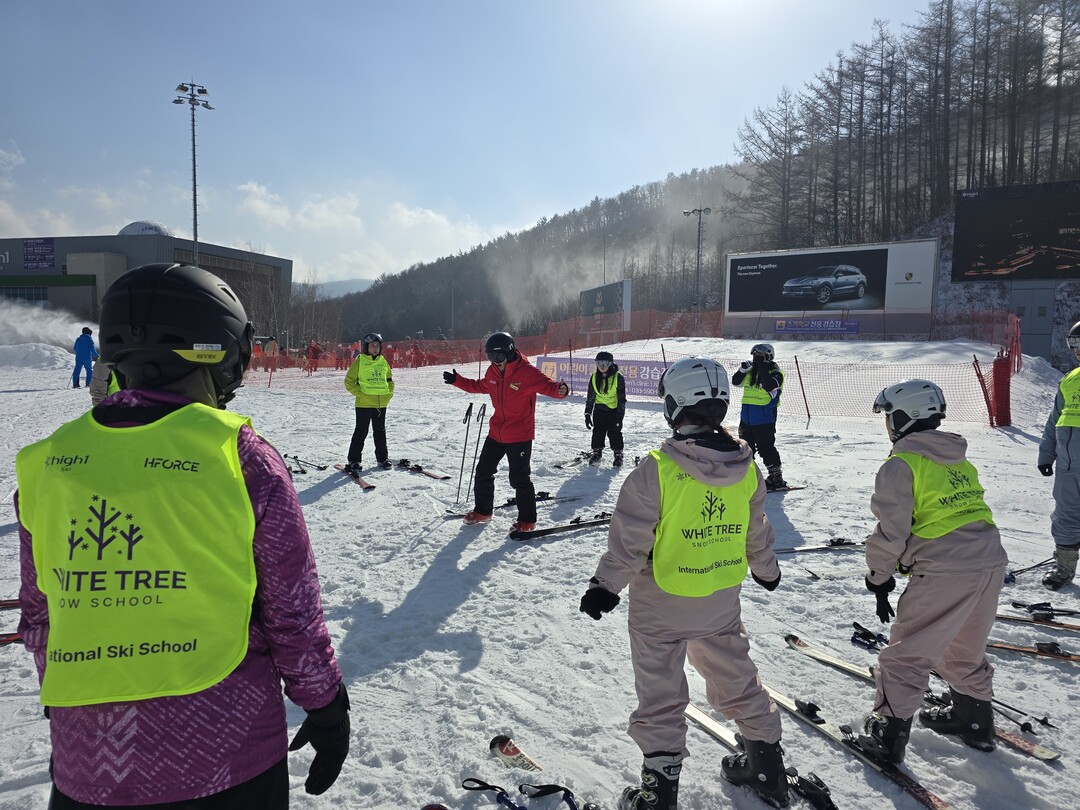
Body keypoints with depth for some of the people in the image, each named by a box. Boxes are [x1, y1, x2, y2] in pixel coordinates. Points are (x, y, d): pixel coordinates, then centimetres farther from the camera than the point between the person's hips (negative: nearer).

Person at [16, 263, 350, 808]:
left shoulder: (46, 464, -3)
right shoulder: (243, 459, -16)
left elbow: (38, 619, 8)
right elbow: (294, 614, -10)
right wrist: (326, 710, 5)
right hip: (226, 762, -2)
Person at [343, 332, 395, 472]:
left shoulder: (383, 362, 10)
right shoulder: (360, 361, -4)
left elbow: (390, 380, 20)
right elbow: (349, 381, -4)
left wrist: (389, 393, 6)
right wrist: (359, 393, -12)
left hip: (381, 404, 5)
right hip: (364, 404, -4)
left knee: (380, 431, 14)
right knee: (361, 432, -1)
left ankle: (382, 457, 26)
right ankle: (354, 460, 6)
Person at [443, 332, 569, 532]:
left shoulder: (527, 372, -18)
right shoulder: (493, 372, 2)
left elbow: (548, 386, -22)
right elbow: (480, 386, 21)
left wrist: (560, 390, -44)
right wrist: (457, 380, 18)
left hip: (520, 436, -7)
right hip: (496, 433, 7)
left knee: (519, 478, -1)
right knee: (483, 471, 16)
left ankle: (527, 520, 15)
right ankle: (482, 511, 35)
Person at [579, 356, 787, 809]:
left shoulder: (657, 469, -24)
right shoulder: (747, 468, -8)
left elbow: (630, 539, -19)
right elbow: (757, 534, 6)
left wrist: (605, 586, -7)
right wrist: (767, 569, 24)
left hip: (661, 606, -5)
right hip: (723, 602, 5)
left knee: (660, 694, 10)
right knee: (735, 678, 24)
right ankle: (766, 765, 38)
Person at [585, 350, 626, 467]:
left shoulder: (618, 377, -16)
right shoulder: (594, 377, -4)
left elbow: (622, 398, -12)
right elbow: (590, 397, 4)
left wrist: (620, 415, -15)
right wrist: (587, 413, 2)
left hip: (614, 409, -4)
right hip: (599, 408, 4)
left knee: (614, 432, -4)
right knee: (598, 431, 4)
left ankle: (618, 454, 11)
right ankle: (597, 452, 21)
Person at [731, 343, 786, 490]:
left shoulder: (774, 371, -8)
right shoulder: (750, 370, 11)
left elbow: (771, 386, -26)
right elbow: (736, 381, 8)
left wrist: (762, 369, -23)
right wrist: (742, 369, -8)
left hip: (764, 418, -7)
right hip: (746, 416, 7)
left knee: (766, 448, -3)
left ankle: (777, 478, 7)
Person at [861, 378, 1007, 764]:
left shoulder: (900, 464, -8)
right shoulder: (960, 459, 17)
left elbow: (891, 530, -11)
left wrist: (879, 580, 0)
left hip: (944, 572, -8)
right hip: (991, 561, 8)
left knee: (907, 654, 3)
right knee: (965, 649, 27)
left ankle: (889, 731, 9)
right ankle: (974, 717, 41)